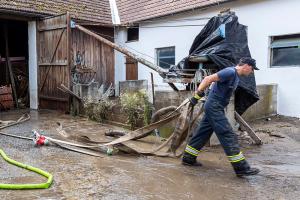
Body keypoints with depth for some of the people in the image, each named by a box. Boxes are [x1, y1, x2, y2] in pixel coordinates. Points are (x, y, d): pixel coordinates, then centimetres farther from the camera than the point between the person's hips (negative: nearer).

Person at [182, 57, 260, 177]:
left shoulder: (236, 76, 17)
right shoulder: (230, 72, -15)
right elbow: (208, 79, -20)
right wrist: (197, 95, -22)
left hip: (215, 108, 10)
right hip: (214, 107, -10)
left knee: (202, 133, 13)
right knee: (228, 136, -9)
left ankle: (188, 158, 22)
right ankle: (241, 168, -5)